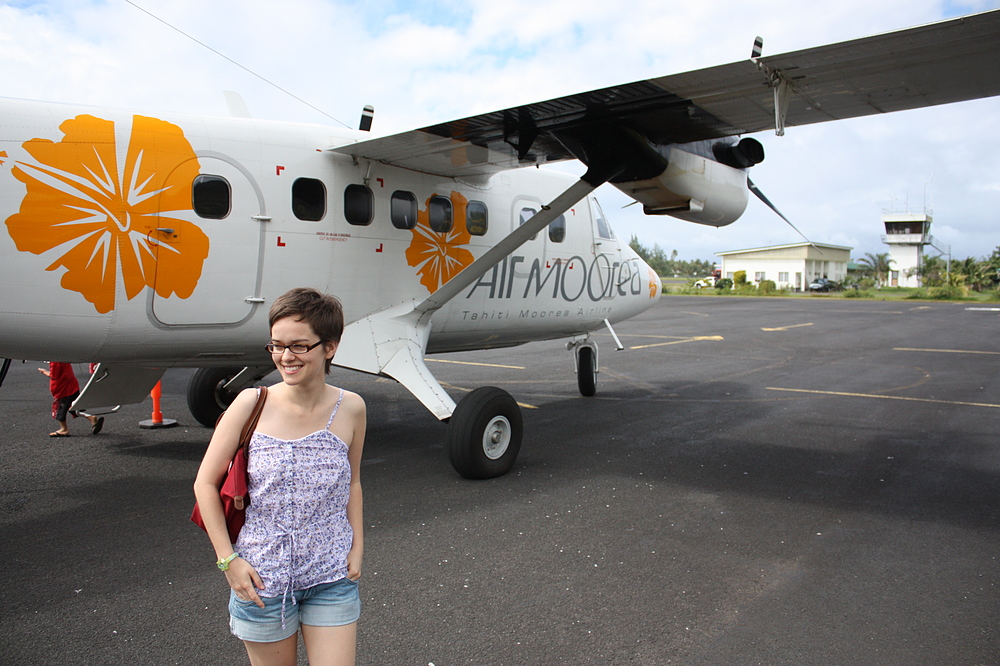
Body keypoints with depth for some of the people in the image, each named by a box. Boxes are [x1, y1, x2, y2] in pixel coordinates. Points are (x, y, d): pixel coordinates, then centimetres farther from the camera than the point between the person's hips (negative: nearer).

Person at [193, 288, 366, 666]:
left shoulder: (350, 409, -5)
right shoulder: (252, 404, -10)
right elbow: (205, 483, -3)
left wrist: (357, 548, 3)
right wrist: (228, 559, -6)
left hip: (332, 577, 1)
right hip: (261, 578, -1)